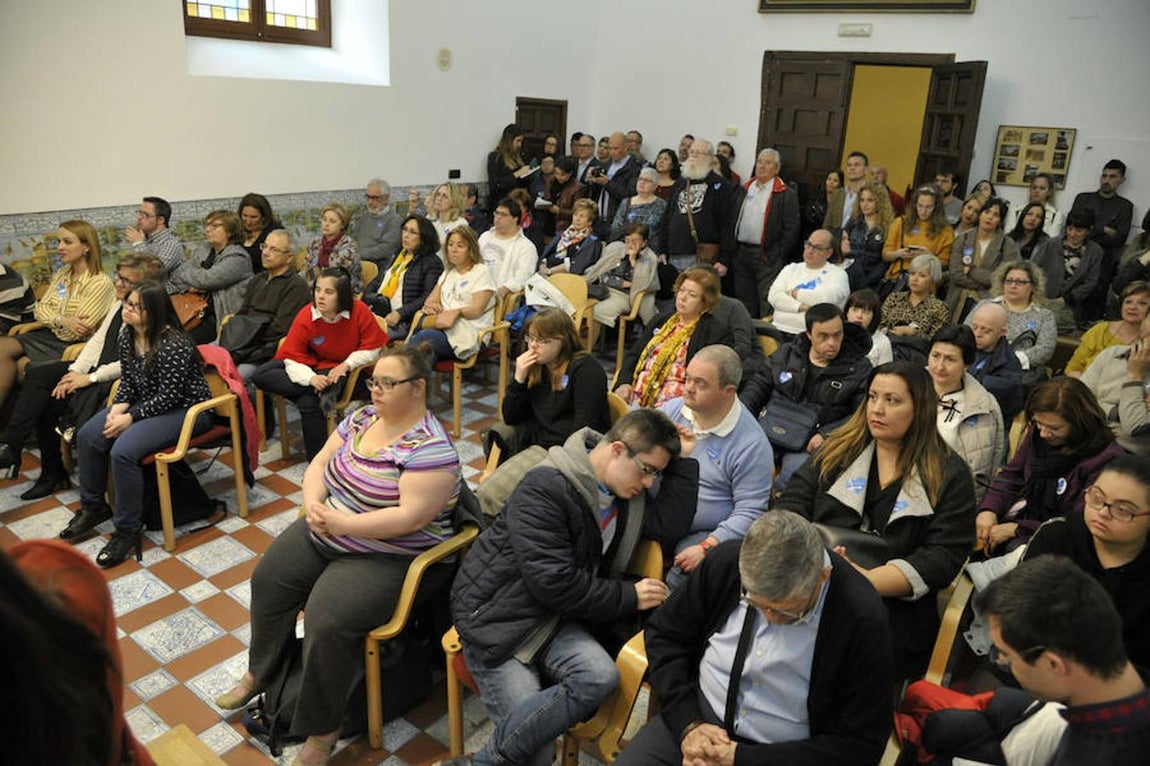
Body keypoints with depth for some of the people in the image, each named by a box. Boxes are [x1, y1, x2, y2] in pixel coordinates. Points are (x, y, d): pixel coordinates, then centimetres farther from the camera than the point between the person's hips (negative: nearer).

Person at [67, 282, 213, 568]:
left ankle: (128, 530, -9)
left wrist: (130, 417, -22)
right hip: (147, 403, 9)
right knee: (88, 436, -3)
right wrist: (118, 406, -8)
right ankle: (93, 507, 19)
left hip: (185, 410, -9)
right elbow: (127, 382, 12)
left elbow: (169, 397, -24)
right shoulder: (127, 338, 3)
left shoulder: (173, 345, -25)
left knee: (123, 451, -27)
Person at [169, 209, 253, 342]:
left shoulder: (237, 257, -11)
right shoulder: (203, 250, 15)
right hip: (201, 310, 7)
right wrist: (189, 287, -7)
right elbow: (175, 275, 14)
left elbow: (205, 280, -18)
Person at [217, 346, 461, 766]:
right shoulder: (361, 418, 3)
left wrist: (342, 523, -26)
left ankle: (321, 731, 1)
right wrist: (313, 503, -14)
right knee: (268, 579, 6)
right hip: (326, 533, 9)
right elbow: (319, 465, 7)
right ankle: (260, 672, 32)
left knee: (327, 620, -23)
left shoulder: (430, 448, -22)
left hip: (387, 558, -8)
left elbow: (411, 517, -28)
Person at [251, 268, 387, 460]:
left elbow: (372, 349, -9)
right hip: (311, 365, 4)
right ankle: (322, 392, -29)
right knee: (260, 375, -16)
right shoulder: (305, 317, -14)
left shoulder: (360, 311, -18)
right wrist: (311, 378, -33)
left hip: (339, 367, -4)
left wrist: (346, 365, -24)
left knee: (308, 402, -30)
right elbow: (292, 357, -14)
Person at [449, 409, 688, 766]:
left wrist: (681, 458, 2)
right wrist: (629, 597, -13)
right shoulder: (545, 489, -20)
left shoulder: (631, 494, 4)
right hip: (498, 615, -7)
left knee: (600, 676, -27)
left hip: (556, 617, 7)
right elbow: (554, 583, -23)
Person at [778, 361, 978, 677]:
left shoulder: (950, 476, 7)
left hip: (893, 609, -2)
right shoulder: (837, 450, 16)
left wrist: (866, 580, -16)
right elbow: (791, 506, 8)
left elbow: (942, 559, -3)